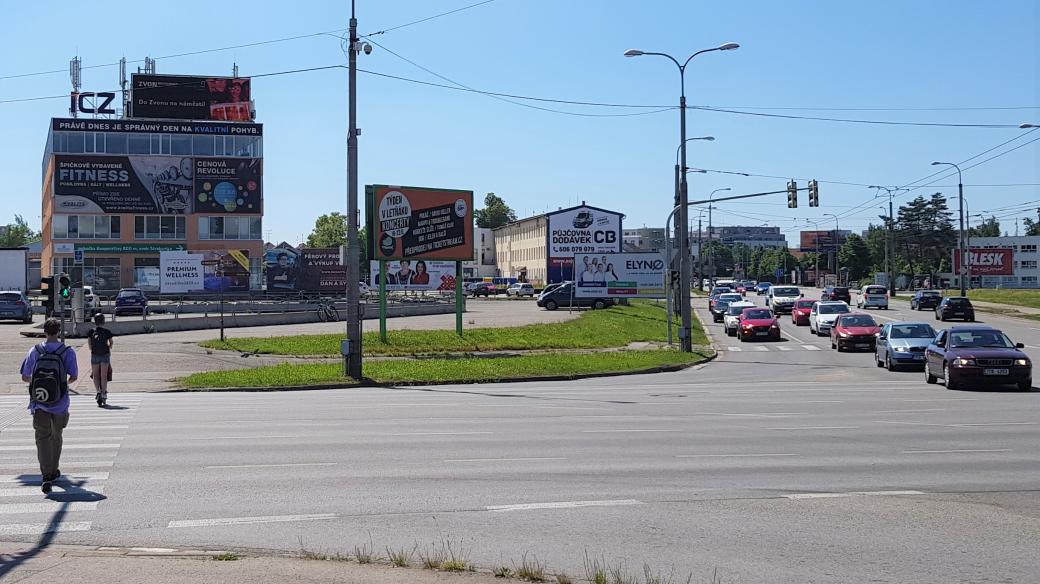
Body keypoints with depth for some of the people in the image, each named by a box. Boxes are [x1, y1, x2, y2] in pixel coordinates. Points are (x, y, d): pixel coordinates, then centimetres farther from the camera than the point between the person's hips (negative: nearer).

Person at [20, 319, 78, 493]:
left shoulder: (35, 351, -1)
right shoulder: (68, 351, -5)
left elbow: (25, 377, 2)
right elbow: (74, 376, -6)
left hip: (39, 402, 0)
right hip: (60, 403, 0)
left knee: (42, 438, -2)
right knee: (56, 437, 18)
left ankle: (46, 476, -18)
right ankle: (53, 471, 32)